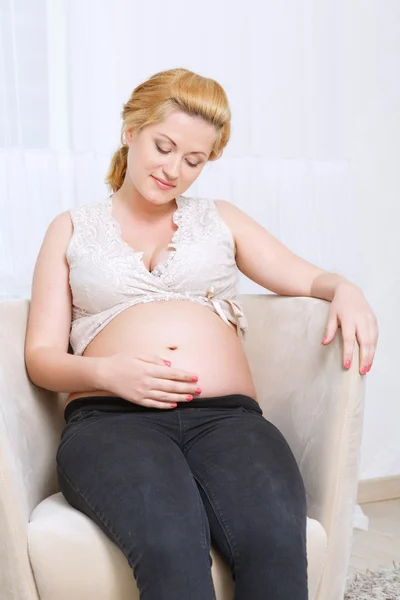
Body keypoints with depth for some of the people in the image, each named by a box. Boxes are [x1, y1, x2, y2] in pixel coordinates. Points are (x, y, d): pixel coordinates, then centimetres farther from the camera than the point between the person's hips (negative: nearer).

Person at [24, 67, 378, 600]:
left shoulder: (220, 219, 27)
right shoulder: (73, 229, 21)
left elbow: (308, 278, 20)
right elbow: (41, 355, 13)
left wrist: (345, 291, -4)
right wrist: (107, 372, -8)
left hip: (227, 415, 2)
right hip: (110, 417, -1)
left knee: (277, 542, -34)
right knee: (172, 546, -38)